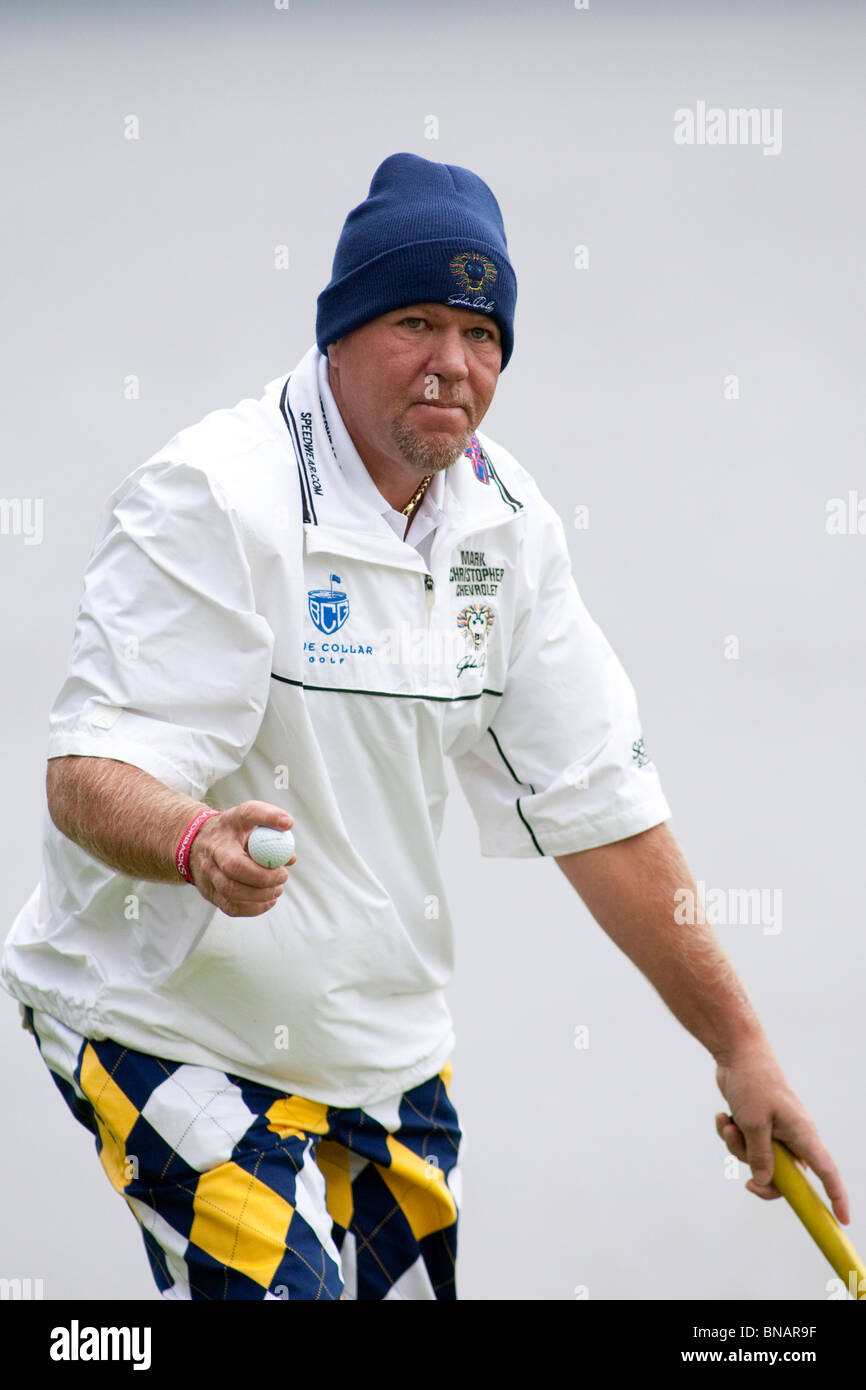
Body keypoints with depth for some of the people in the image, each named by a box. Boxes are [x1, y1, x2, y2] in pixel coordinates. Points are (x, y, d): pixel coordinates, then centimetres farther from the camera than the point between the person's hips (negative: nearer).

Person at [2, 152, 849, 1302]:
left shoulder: (506, 522, 1)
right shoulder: (210, 499, -19)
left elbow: (599, 804, 5)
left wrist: (741, 1048, 3)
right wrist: (198, 843, -47)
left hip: (388, 1041, 7)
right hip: (167, 1024, -7)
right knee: (286, 1290, -22)